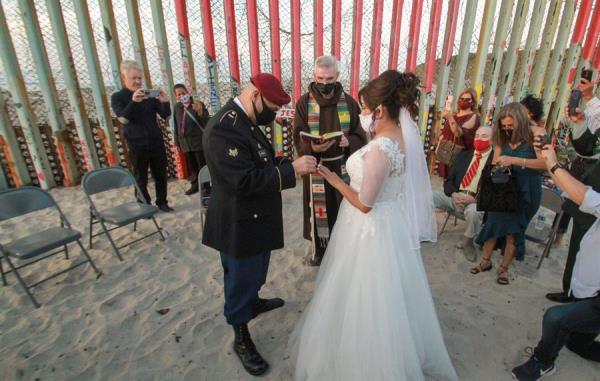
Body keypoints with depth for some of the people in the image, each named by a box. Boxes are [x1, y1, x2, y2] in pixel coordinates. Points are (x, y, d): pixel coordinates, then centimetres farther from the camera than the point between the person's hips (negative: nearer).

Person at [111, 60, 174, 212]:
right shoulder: (117, 97, -1)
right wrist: (134, 101, -30)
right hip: (137, 146, -3)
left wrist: (165, 102, -17)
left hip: (157, 143, 3)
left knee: (161, 175, 8)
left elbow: (165, 115, 4)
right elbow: (123, 119, -15)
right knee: (141, 178, 4)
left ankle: (162, 202, 21)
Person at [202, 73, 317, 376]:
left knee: (255, 270, 29)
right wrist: (292, 168, -27)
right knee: (240, 278, 10)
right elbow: (245, 180, -31)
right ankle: (241, 338, 33)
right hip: (240, 223, -9)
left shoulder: (245, 121, 4)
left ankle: (254, 302, 55)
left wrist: (290, 164, -2)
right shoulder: (224, 127, -27)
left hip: (257, 217, 10)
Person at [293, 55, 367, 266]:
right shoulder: (304, 102, -4)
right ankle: (318, 251, 31)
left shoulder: (349, 102, -1)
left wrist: (348, 142, -22)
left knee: (341, 208, 11)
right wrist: (312, 147, -29)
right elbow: (298, 139, -7)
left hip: (342, 167, 1)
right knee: (317, 209, 10)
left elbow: (360, 136, 1)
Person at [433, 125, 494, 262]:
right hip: (456, 195, 5)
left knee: (473, 211, -37)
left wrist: (475, 199, -20)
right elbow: (449, 180, 12)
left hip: (477, 200, -4)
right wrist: (453, 194, -9)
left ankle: (467, 243, -6)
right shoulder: (464, 155, 16)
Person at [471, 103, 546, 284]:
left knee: (513, 230, 5)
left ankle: (504, 268, 20)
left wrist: (514, 160, -33)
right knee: (493, 223, 4)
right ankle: (486, 261, 20)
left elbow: (545, 163, -25)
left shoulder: (534, 136, -12)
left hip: (525, 192, -3)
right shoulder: (502, 140, 0)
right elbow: (494, 163, 0)